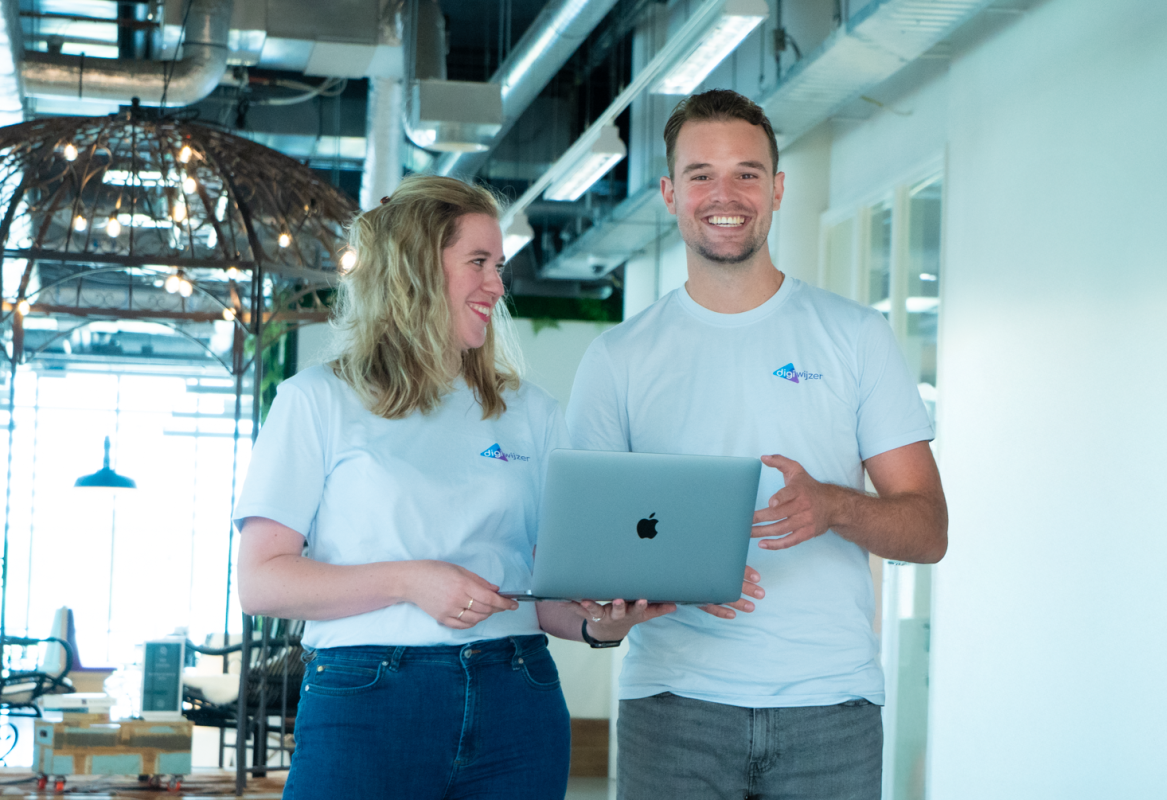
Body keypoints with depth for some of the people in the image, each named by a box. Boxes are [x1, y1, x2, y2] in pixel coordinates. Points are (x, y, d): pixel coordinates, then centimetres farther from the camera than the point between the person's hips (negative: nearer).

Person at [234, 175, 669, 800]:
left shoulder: (529, 412, 16)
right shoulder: (318, 402, 5)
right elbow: (260, 582, -3)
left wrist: (597, 622, -9)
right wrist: (407, 582, -14)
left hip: (516, 708, 3)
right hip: (364, 703, -3)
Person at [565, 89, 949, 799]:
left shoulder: (857, 335, 7)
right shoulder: (619, 358, 8)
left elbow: (929, 531, 4)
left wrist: (831, 506, -17)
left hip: (830, 698, 0)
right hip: (674, 698, 0)